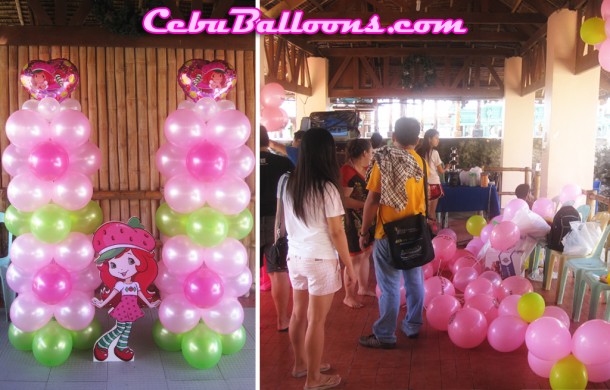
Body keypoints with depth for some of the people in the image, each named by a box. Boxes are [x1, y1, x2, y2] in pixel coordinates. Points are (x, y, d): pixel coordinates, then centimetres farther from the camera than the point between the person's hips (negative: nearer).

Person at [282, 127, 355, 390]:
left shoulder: (290, 183, 1)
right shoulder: (327, 188, -18)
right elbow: (336, 232, -16)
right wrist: (349, 266, -6)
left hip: (295, 257, 7)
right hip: (320, 260, -7)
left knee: (298, 314, 19)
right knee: (316, 320, 4)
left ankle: (301, 364, 36)